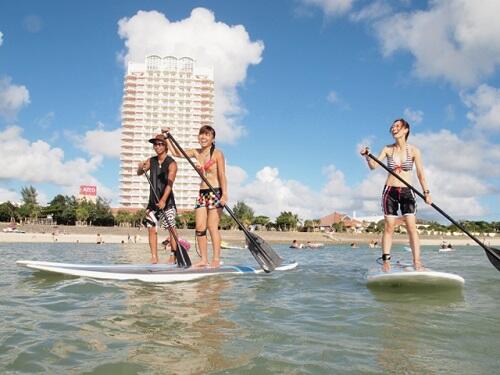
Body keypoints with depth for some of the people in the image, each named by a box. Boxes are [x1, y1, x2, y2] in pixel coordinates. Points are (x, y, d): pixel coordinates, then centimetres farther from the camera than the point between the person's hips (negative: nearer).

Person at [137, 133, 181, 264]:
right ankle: (154, 258, 7)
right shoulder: (151, 161, 9)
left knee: (171, 228, -7)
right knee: (151, 228, 2)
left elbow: (170, 183, -20)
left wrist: (163, 200, -33)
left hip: (167, 200, -5)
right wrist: (140, 168, -15)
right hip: (153, 200, 5)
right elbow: (139, 173, 10)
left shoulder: (171, 163, -9)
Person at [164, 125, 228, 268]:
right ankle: (204, 260, 7)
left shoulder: (217, 153, -5)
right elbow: (176, 152, 16)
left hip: (215, 192, -6)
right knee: (199, 227, 1)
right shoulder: (196, 152, 12)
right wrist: (167, 137, 10)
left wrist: (224, 194, -20)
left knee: (212, 226, -8)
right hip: (202, 193, 6)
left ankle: (216, 260, -3)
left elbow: (222, 175, -11)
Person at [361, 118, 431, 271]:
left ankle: (417, 262, -8)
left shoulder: (414, 151, 1)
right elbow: (374, 165, -4)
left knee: (412, 227, -7)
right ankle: (386, 261, 1)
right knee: (388, 227, -1)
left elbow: (420, 174, 0)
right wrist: (367, 156, -24)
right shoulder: (387, 149, 5)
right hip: (390, 191, 1)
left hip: (407, 191, -1)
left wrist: (426, 192, -9)